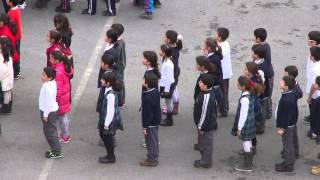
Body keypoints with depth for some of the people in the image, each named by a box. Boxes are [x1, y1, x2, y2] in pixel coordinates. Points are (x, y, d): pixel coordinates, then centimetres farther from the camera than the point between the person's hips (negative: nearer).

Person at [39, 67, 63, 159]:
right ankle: (54, 149, 28)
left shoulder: (48, 87, -27)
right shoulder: (52, 83, 3)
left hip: (49, 112, -10)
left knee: (50, 132, 0)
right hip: (53, 110, 10)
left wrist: (45, 115, -18)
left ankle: (57, 152, 7)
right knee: (51, 131, 19)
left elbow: (48, 102, -25)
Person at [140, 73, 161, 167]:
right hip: (156, 120, 9)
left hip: (150, 123, -9)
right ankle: (154, 158, 31)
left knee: (151, 141, 3)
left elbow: (147, 113, -24)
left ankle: (152, 159, 14)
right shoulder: (156, 91, -1)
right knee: (154, 140, 19)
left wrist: (145, 126, -18)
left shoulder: (147, 97, -29)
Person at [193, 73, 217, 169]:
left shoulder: (206, 97, -28)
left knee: (205, 144, 3)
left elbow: (205, 113, -26)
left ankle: (205, 162, 15)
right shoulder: (209, 94, 5)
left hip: (206, 126, -10)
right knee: (202, 143, 21)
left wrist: (201, 126, -19)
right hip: (209, 124, 10)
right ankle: (204, 160, 33)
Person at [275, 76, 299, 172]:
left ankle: (288, 164, 13)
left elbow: (286, 115, -29)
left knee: (287, 144, 3)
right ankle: (293, 155, 45)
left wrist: (282, 128, -20)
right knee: (293, 142, 25)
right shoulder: (292, 95, -2)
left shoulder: (287, 100, -33)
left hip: (287, 126, -10)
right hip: (292, 124, 10)